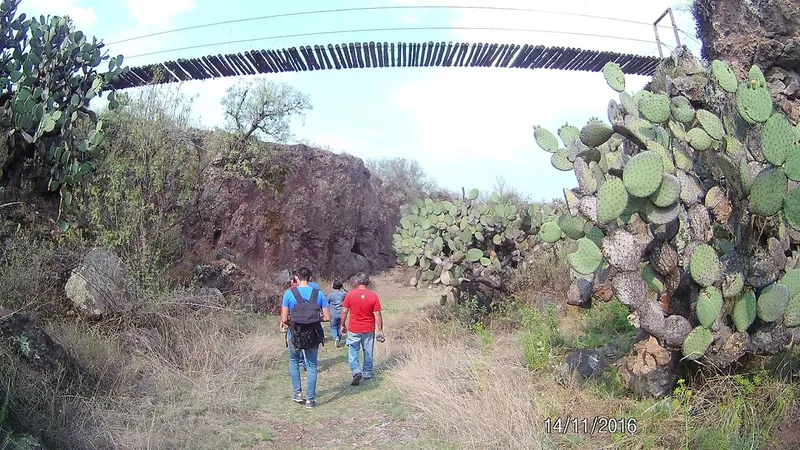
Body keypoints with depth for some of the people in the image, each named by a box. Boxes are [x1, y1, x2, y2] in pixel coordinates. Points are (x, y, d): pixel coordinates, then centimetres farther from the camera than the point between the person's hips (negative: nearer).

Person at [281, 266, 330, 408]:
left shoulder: (289, 293, -8)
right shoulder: (319, 294, -3)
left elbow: (284, 319, -10)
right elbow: (327, 317, -4)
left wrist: (290, 322, 11)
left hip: (295, 334, -1)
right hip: (313, 335, 1)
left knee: (294, 361, 25)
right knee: (312, 366, 13)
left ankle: (298, 393, 24)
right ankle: (310, 399, 16)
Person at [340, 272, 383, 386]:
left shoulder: (350, 294, -9)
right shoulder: (373, 295, -8)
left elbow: (344, 312, -4)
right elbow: (377, 315, -7)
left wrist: (343, 325, 11)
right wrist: (380, 330, 1)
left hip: (353, 329, -1)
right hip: (369, 329, 1)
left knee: (352, 352, 8)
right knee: (368, 352, 16)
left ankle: (356, 371, -10)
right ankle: (367, 373, 26)